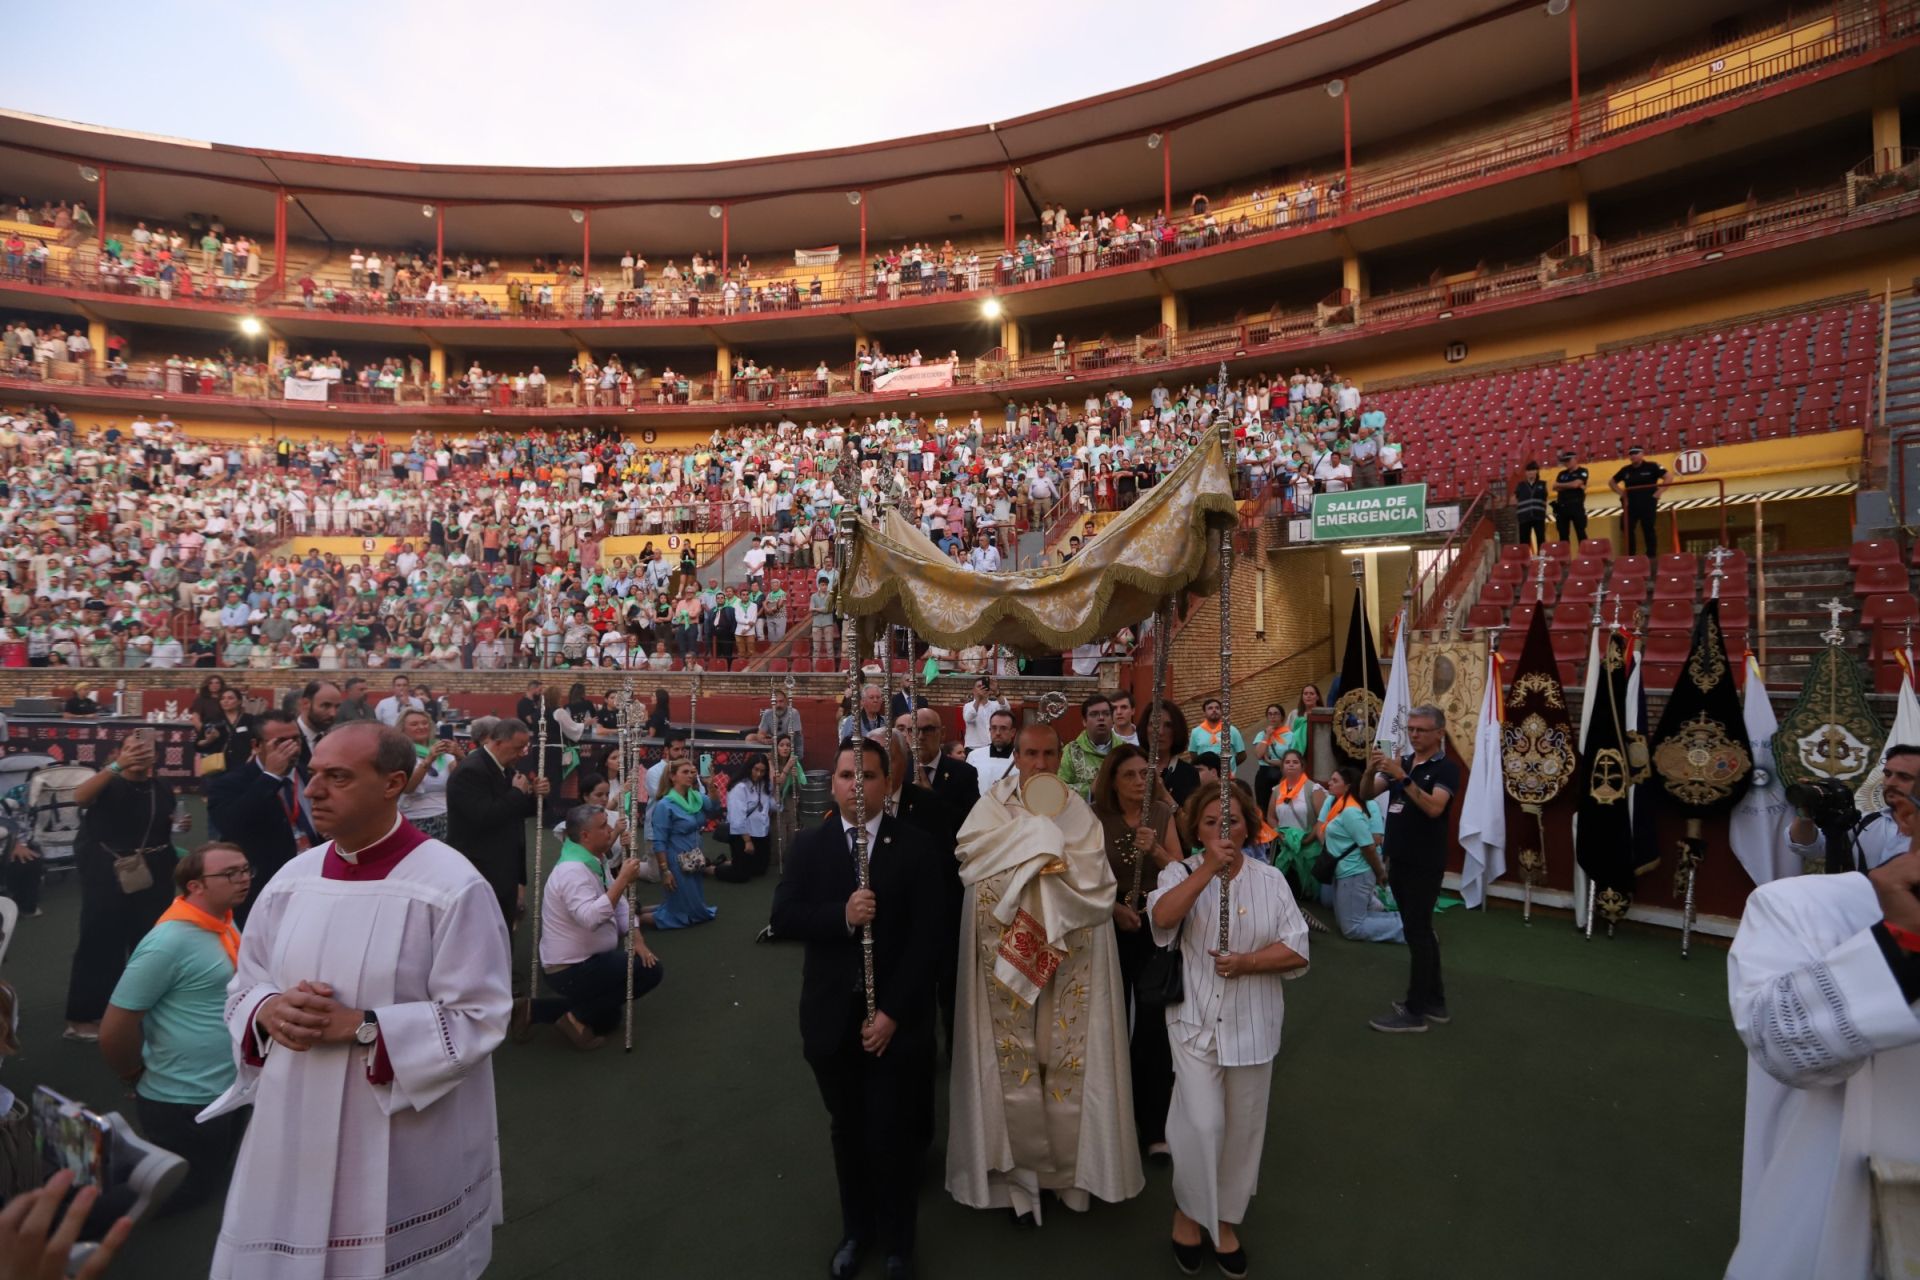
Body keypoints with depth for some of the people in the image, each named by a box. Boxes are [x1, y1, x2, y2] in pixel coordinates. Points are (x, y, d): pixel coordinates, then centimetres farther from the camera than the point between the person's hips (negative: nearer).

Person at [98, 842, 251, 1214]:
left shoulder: (225, 924, 2)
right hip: (184, 1102, -8)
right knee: (183, 1196, 10)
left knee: (214, 1182, 25)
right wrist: (138, 1078, -5)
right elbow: (114, 1030, -20)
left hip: (226, 1092, 8)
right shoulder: (169, 942, -25)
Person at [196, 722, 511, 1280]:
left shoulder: (452, 886, -17)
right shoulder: (294, 877, 2)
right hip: (293, 1132, 5)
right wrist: (269, 1011, -10)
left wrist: (359, 1027, -23)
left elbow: (478, 1019, -18)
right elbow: (244, 986, 12)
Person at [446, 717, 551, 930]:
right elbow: (484, 818, -29)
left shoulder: (505, 767, 10)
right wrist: (518, 793, -18)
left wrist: (534, 793, -3)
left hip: (504, 871, 9)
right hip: (481, 875, -9)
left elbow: (518, 811, 17)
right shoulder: (470, 771, -19)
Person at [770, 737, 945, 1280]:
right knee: (847, 1132, 18)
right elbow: (783, 916, -7)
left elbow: (926, 937, -10)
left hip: (896, 1019, -2)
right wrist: (841, 915, -25)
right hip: (832, 1019, 2)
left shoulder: (913, 846, -7)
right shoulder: (809, 845, 1)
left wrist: (892, 1012, -15)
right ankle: (856, 1228, 41)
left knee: (893, 1135, 7)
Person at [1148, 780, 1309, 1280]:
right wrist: (1209, 866, -30)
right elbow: (1162, 916, -27)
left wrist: (1247, 962, -19)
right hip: (1196, 1020, -2)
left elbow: (1296, 950, -4)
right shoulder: (1182, 873, -6)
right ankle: (1189, 1211, 20)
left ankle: (1226, 1218, 34)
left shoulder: (1270, 880, -1)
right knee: (1202, 1124, -8)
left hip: (1252, 1024, 2)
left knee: (1243, 1127, 13)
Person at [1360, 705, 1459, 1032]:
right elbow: (1366, 795, 4)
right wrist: (1371, 771, -15)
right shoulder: (1401, 763, 10)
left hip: (1425, 865, -7)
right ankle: (1435, 1001, 26)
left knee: (1417, 933, -3)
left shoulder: (1446, 769, -9)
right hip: (1398, 860, 7)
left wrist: (1403, 777, -32)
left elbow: (1434, 808, -25)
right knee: (1421, 932, 15)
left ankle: (1415, 1011, 5)